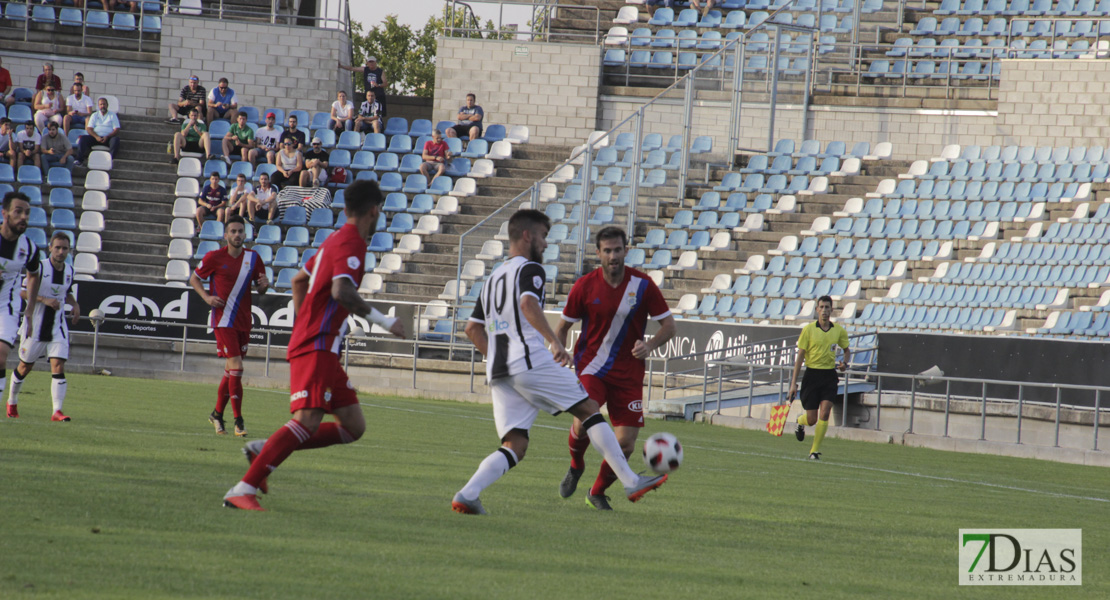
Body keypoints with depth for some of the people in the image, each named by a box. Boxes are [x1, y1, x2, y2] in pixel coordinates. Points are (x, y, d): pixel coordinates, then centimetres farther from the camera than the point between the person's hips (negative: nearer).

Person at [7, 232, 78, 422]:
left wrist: (74, 304, 5)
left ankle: (57, 411, -14)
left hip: (58, 326, 3)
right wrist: (44, 299, -24)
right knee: (25, 366, 10)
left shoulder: (69, 270, 6)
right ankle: (12, 401, 33)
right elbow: (20, 291, -13)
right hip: (35, 325, -3)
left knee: (59, 367, -12)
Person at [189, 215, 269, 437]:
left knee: (231, 369, 12)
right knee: (236, 367, -14)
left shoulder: (253, 258, 6)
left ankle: (217, 413, 29)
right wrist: (206, 297, -11)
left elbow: (259, 288, 15)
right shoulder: (214, 257, -5)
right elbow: (194, 279, 7)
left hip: (243, 322, 5)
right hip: (223, 320, -5)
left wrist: (263, 285, -10)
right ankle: (238, 421, -12)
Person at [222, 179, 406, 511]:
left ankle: (264, 449, 5)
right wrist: (382, 320, -20)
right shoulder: (351, 244, -11)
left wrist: (303, 326, 34)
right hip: (317, 348, -10)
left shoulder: (335, 240, 20)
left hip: (318, 348, 10)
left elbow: (299, 280, 31)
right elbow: (342, 291, -27)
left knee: (353, 426, 6)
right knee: (308, 422, -23)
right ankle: (244, 489, -27)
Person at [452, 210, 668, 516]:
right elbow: (528, 305, -21)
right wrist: (555, 342, -23)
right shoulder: (529, 269, -1)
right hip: (532, 363, -7)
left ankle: (466, 495, -19)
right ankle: (631, 482, 2)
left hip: (498, 373, 7)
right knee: (589, 409, 4)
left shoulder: (493, 278, 25)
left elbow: (473, 329, 28)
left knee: (514, 447, 3)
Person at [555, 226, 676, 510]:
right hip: (591, 365, -1)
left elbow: (668, 325, 1)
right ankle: (576, 466, 7)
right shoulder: (585, 286, -4)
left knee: (626, 442, -6)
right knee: (584, 421, -27)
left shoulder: (643, 285, -5)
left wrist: (649, 345, -19)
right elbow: (563, 327, 8)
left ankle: (597, 492, 20)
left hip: (628, 371, 1)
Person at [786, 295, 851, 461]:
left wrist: (844, 363, -5)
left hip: (829, 375, 1)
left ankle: (815, 450, -2)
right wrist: (793, 382, -6)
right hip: (812, 374, -1)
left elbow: (847, 350, 19)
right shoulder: (808, 329, -5)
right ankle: (800, 421, 38)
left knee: (824, 414, -12)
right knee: (812, 419, 0)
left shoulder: (839, 331, 3)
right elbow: (800, 356, -3)